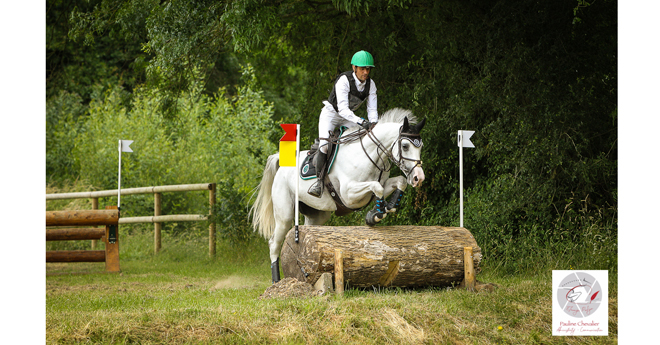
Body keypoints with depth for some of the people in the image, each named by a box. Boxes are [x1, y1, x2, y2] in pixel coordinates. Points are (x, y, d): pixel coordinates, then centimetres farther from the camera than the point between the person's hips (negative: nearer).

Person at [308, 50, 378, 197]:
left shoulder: (370, 84, -9)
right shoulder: (344, 80, -27)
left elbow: (372, 109, -9)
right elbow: (342, 109, -34)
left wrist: (373, 124, -30)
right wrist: (361, 122, -44)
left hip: (348, 116, 6)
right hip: (331, 114, -6)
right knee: (324, 146, -26)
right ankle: (319, 180, -18)